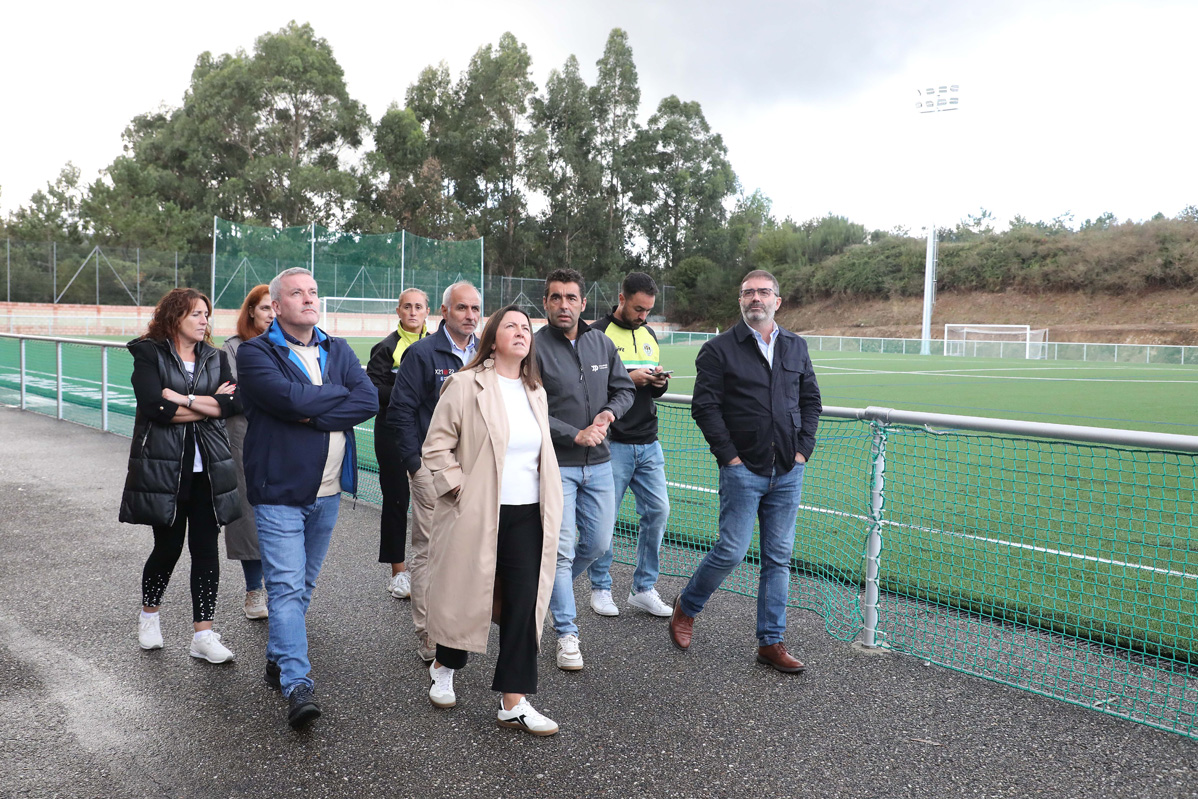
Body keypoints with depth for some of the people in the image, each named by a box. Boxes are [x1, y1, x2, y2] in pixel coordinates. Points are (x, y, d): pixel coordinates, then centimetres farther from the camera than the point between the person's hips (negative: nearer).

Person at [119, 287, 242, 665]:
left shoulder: (215, 358, 11)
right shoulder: (149, 354, 0)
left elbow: (234, 403, -5)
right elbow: (152, 406, -16)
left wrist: (183, 399, -13)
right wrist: (208, 403, -10)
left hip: (208, 468, 3)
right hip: (164, 467, -3)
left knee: (206, 548, 1)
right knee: (168, 546, 5)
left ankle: (203, 634, 8)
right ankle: (149, 615, 33)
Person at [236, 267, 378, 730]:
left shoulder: (337, 350, 11)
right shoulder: (256, 353, -4)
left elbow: (370, 400, -6)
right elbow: (290, 398, -23)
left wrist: (314, 414, -16)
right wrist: (340, 394, -9)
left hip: (327, 492, 5)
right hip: (279, 490, -5)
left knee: (303, 584, 15)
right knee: (286, 586, -8)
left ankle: (278, 658, 32)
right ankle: (297, 685, -8)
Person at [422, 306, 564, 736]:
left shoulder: (535, 392, 13)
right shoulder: (464, 385, -7)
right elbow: (436, 446, -7)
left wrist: (550, 509, 15)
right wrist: (459, 490, -13)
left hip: (527, 516, 5)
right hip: (477, 517, -5)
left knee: (524, 605, 0)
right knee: (467, 597, 9)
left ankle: (514, 702, 7)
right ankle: (443, 668, 37)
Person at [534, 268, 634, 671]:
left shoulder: (602, 343, 7)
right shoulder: (535, 348, -10)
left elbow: (624, 389, 16)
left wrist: (609, 412, -5)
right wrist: (575, 435, -17)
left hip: (598, 462, 6)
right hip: (555, 464, -5)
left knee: (598, 543, 13)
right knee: (562, 550, -2)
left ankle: (551, 589, 41)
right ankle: (566, 633, 12)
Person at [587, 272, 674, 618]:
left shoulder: (649, 335, 15)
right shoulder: (598, 334, -7)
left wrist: (659, 383, 1)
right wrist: (628, 378, -18)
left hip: (648, 443, 6)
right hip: (612, 443, -6)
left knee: (657, 511, 5)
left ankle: (644, 589, 18)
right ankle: (600, 588, 19)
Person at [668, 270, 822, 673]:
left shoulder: (796, 347, 12)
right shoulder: (719, 349, -3)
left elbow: (811, 401, 17)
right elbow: (705, 406, -6)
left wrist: (803, 449, 5)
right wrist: (729, 456, -10)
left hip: (788, 473, 5)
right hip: (743, 470, -4)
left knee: (778, 557, 8)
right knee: (731, 551, -5)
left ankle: (771, 642, 17)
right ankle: (686, 607, 21)